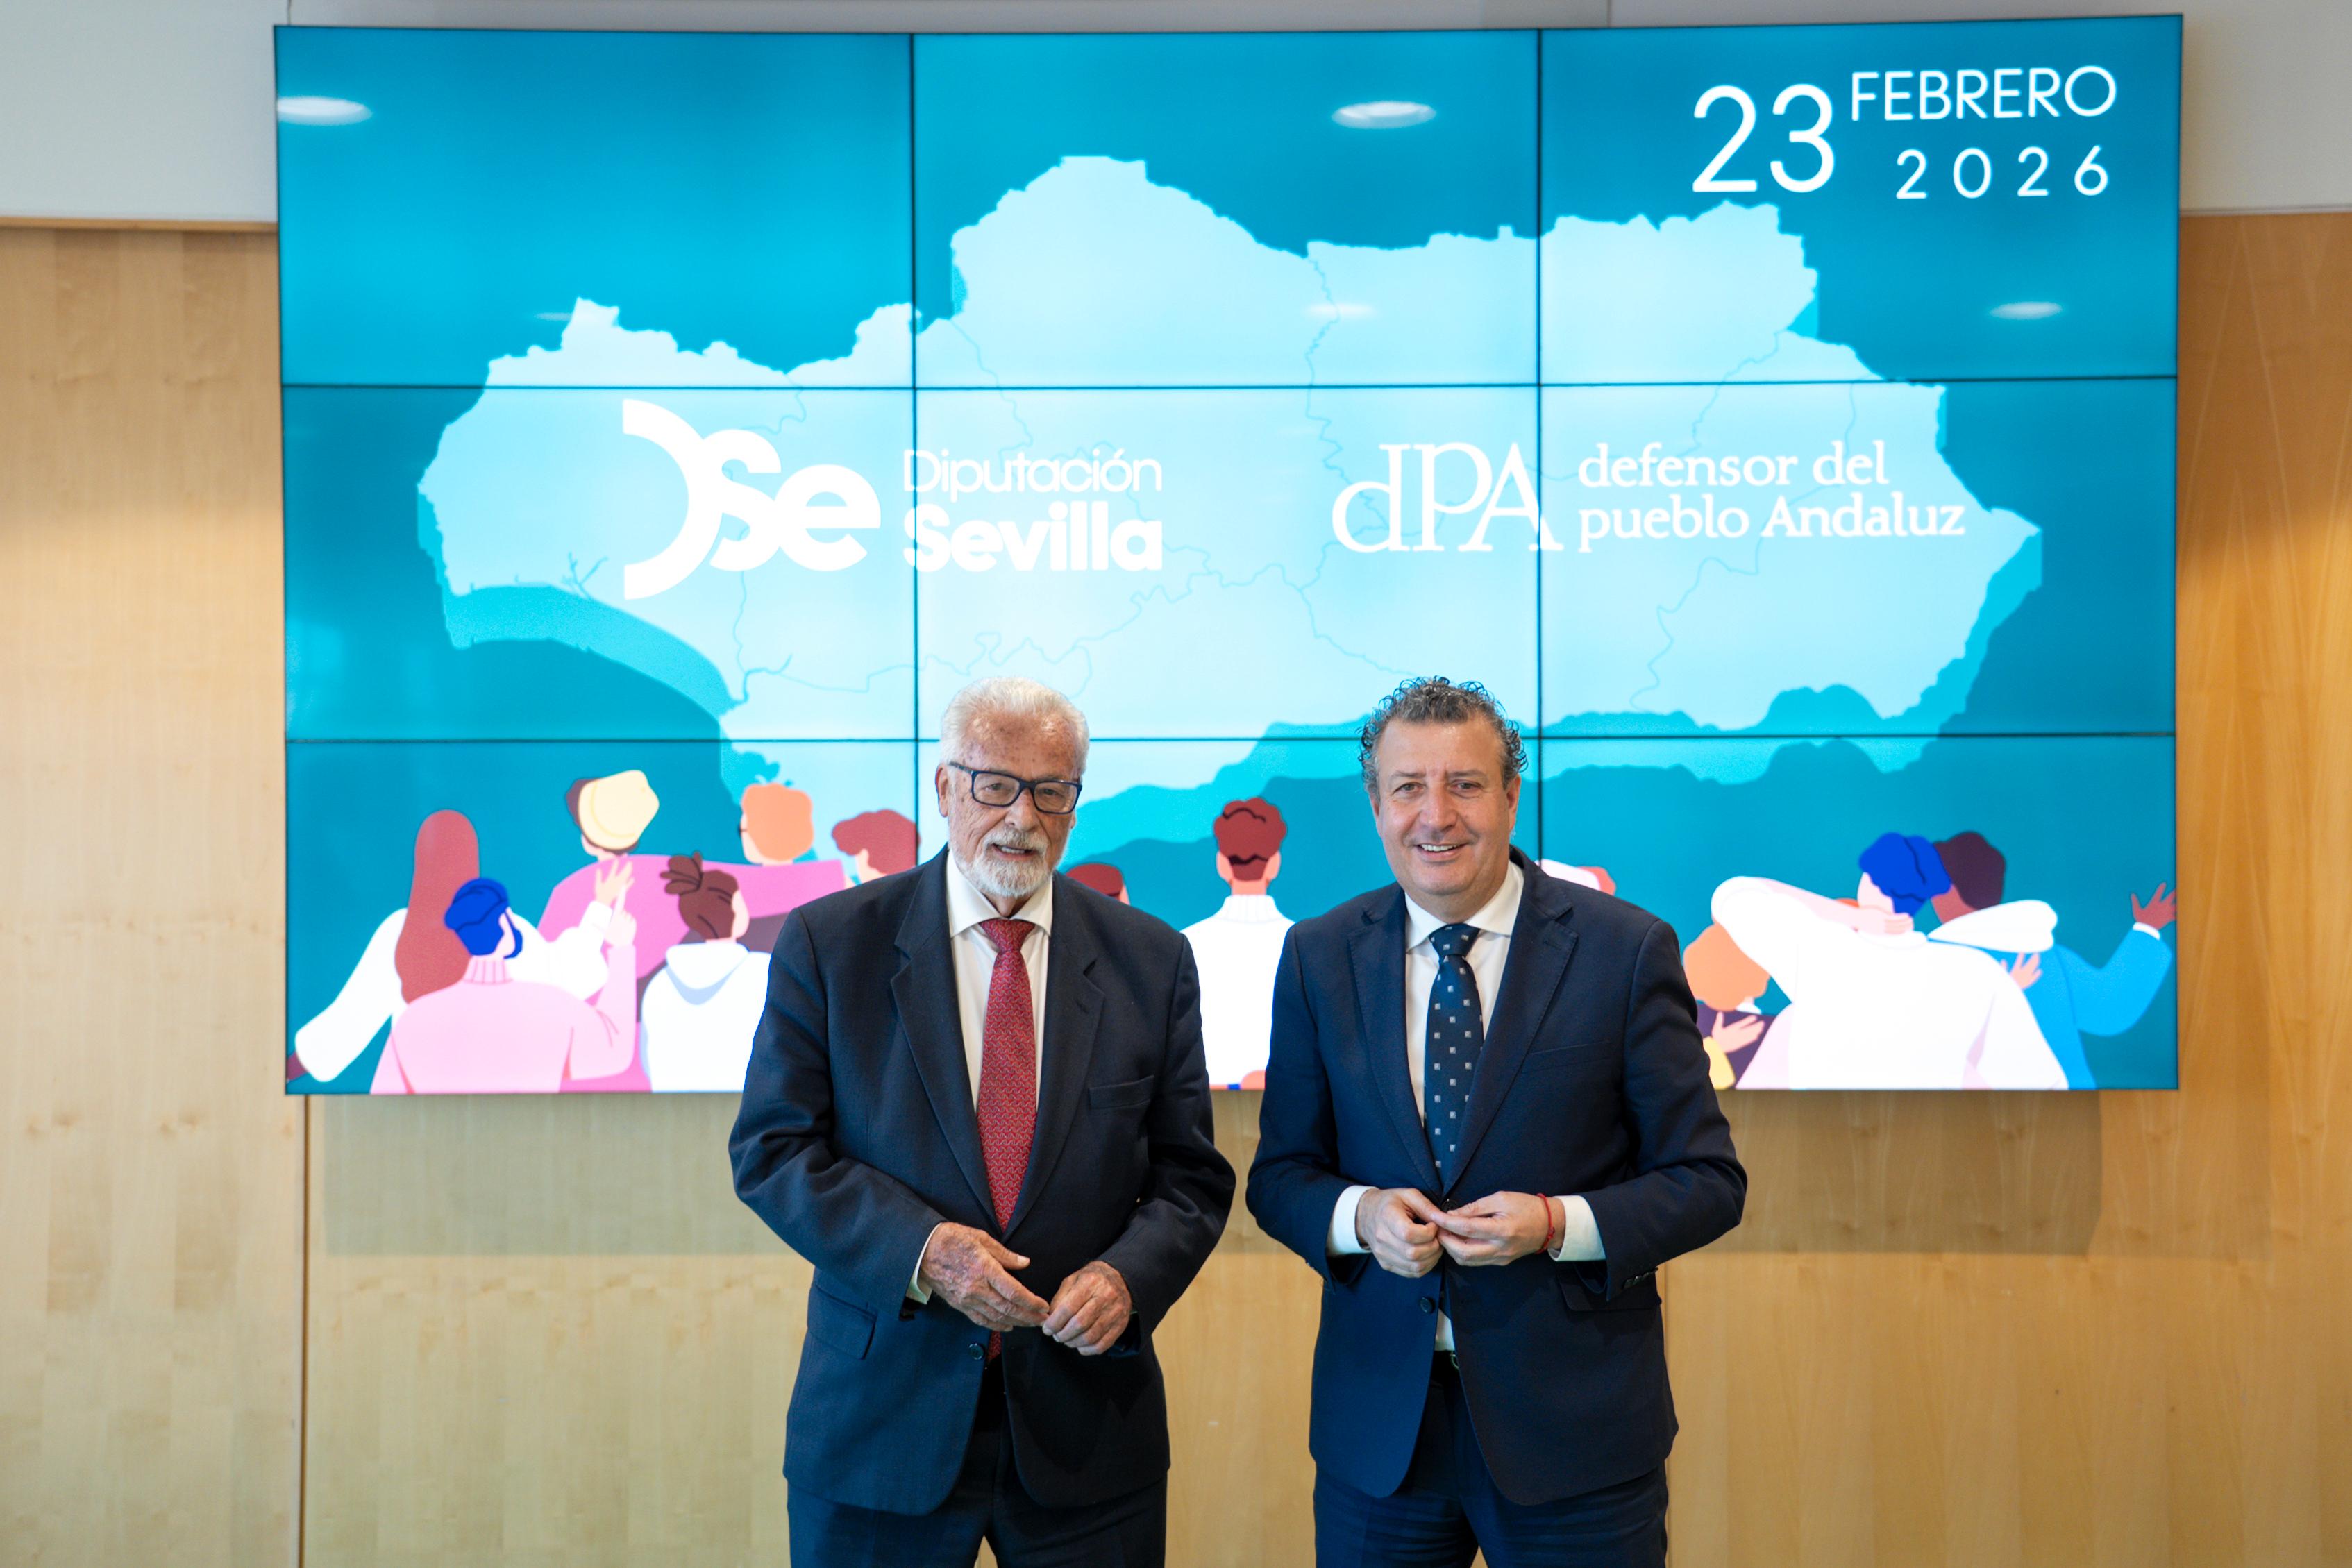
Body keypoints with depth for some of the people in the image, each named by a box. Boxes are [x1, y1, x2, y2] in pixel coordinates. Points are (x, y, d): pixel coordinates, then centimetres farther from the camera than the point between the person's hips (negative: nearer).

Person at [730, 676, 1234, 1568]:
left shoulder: (1150, 961, 3)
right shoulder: (828, 944, -1)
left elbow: (1189, 1177, 5)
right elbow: (770, 1151, -4)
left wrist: (1128, 1274, -15)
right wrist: (918, 1248, -18)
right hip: (881, 1424, -1)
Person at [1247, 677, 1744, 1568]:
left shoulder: (1625, 950, -5)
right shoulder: (1318, 959, 3)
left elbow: (1708, 1182, -3)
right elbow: (1280, 1175, 8)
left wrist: (1557, 1224, -19)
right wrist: (1358, 1215, -13)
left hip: (1574, 1427, -2)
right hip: (1377, 1426, 2)